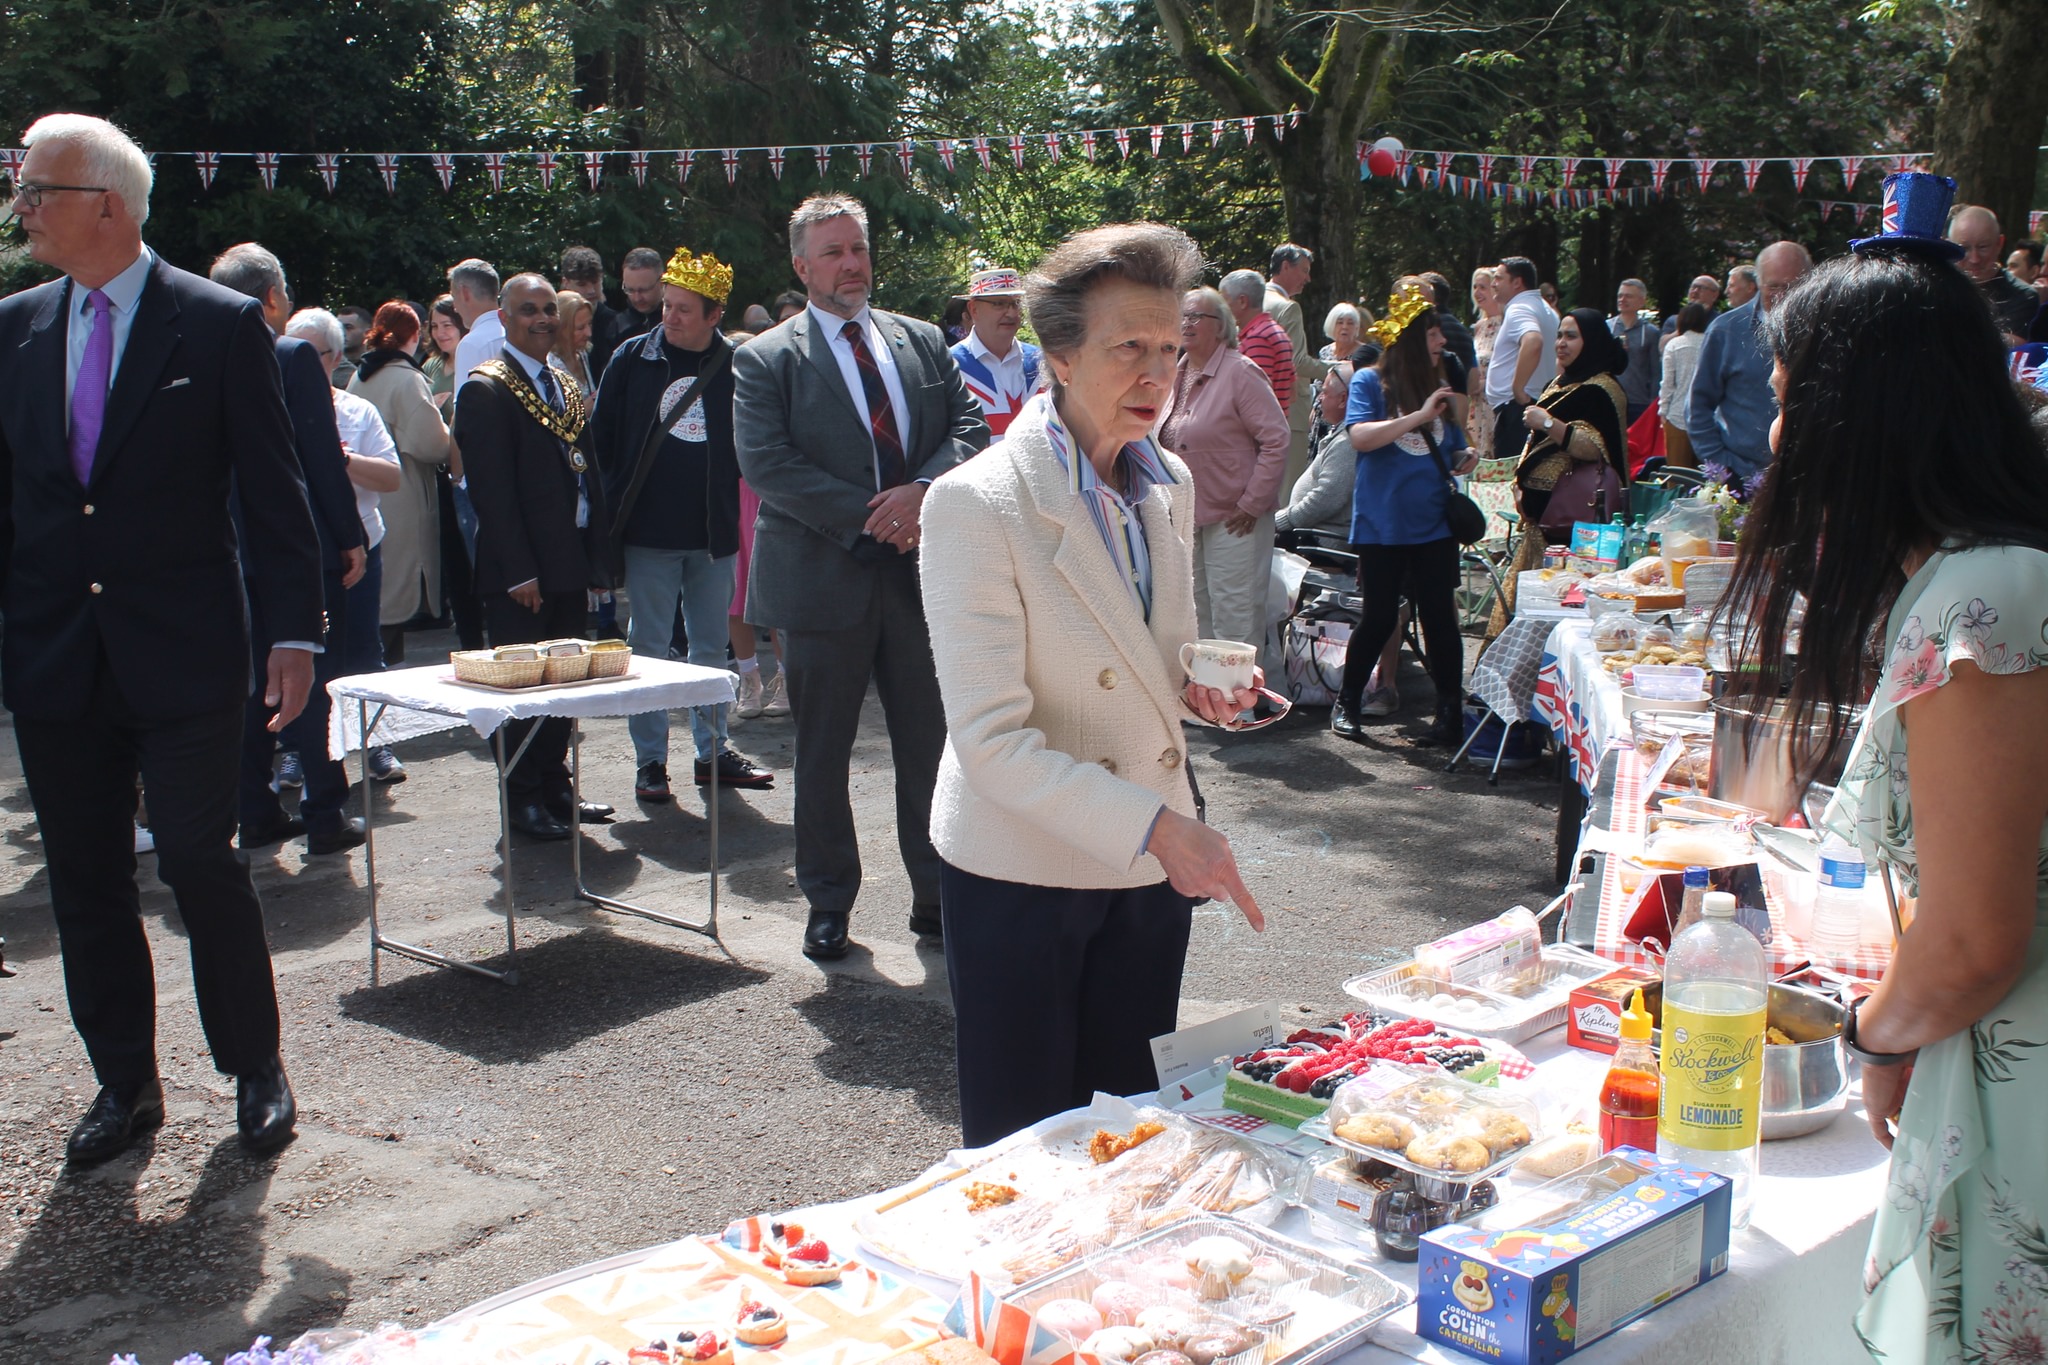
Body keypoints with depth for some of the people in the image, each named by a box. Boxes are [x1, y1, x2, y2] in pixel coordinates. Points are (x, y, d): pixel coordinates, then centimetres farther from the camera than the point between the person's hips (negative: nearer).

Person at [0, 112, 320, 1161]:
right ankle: (124, 1083, 25)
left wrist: (293, 632, -10)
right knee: (84, 879, 10)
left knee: (202, 864, -1)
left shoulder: (221, 326, -5)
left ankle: (255, 1068, 18)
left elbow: (274, 493, -5)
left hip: (183, 660, -4)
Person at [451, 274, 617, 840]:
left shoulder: (565, 389, 16)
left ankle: (555, 789, 22)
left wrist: (597, 556, 10)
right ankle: (524, 800, 9)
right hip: (521, 571, -7)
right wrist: (520, 572, -18)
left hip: (568, 564, 7)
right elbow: (492, 489, -14)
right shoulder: (487, 390, -8)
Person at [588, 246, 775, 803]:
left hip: (715, 531, 2)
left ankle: (713, 751, 22)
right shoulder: (633, 359, -2)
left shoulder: (737, 366, 0)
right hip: (649, 532, -1)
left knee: (711, 647, 11)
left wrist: (724, 489, 2)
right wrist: (620, 501, 0)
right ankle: (649, 761, 11)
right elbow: (601, 434, 3)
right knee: (648, 647, 3)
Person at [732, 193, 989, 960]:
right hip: (824, 580, -3)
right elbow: (766, 463, -13)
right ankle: (828, 904, 21)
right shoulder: (766, 359, -2)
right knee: (822, 752, 8)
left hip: (919, 572, 3)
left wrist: (923, 489, -17)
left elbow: (970, 423, 3)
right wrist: (869, 518, -18)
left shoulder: (922, 343, 10)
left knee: (931, 744, 9)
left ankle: (936, 894, 22)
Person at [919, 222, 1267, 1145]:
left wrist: (1201, 688, -4)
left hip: (1153, 860, 6)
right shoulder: (976, 504, -19)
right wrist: (1159, 827, -30)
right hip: (1023, 868, -6)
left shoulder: (1169, 485, 4)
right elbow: (992, 740, -23)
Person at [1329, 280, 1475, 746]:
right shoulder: (1370, 382, -2)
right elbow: (1361, 437, -19)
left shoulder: (1439, 388, 12)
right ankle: (1346, 704, 21)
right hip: (1384, 525, -4)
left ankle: (1451, 713, 7)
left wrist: (1466, 460, 0)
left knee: (1439, 617, 2)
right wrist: (1420, 416, -23)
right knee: (1379, 617, 4)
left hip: (1434, 523, 4)